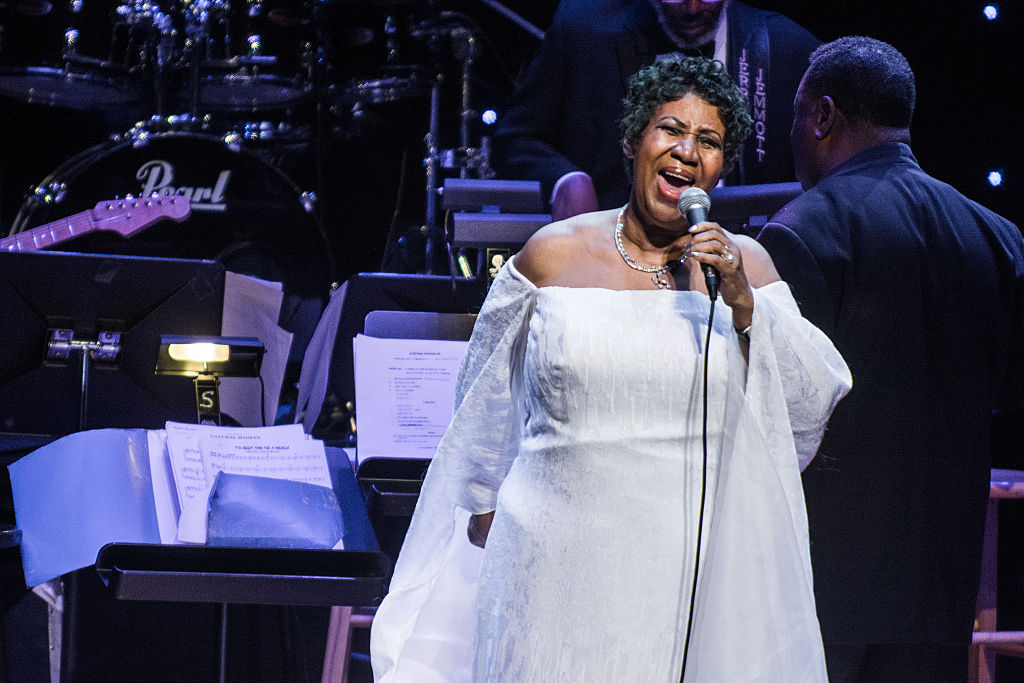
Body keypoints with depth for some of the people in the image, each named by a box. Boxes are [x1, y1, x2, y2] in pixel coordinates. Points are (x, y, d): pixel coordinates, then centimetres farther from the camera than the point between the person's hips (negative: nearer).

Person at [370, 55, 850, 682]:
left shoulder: (745, 265, 4)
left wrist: (743, 304, -12)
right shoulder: (554, 255, 2)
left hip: (698, 572, 1)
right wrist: (483, 509, 22)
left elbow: (813, 406, -2)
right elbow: (488, 403, 15)